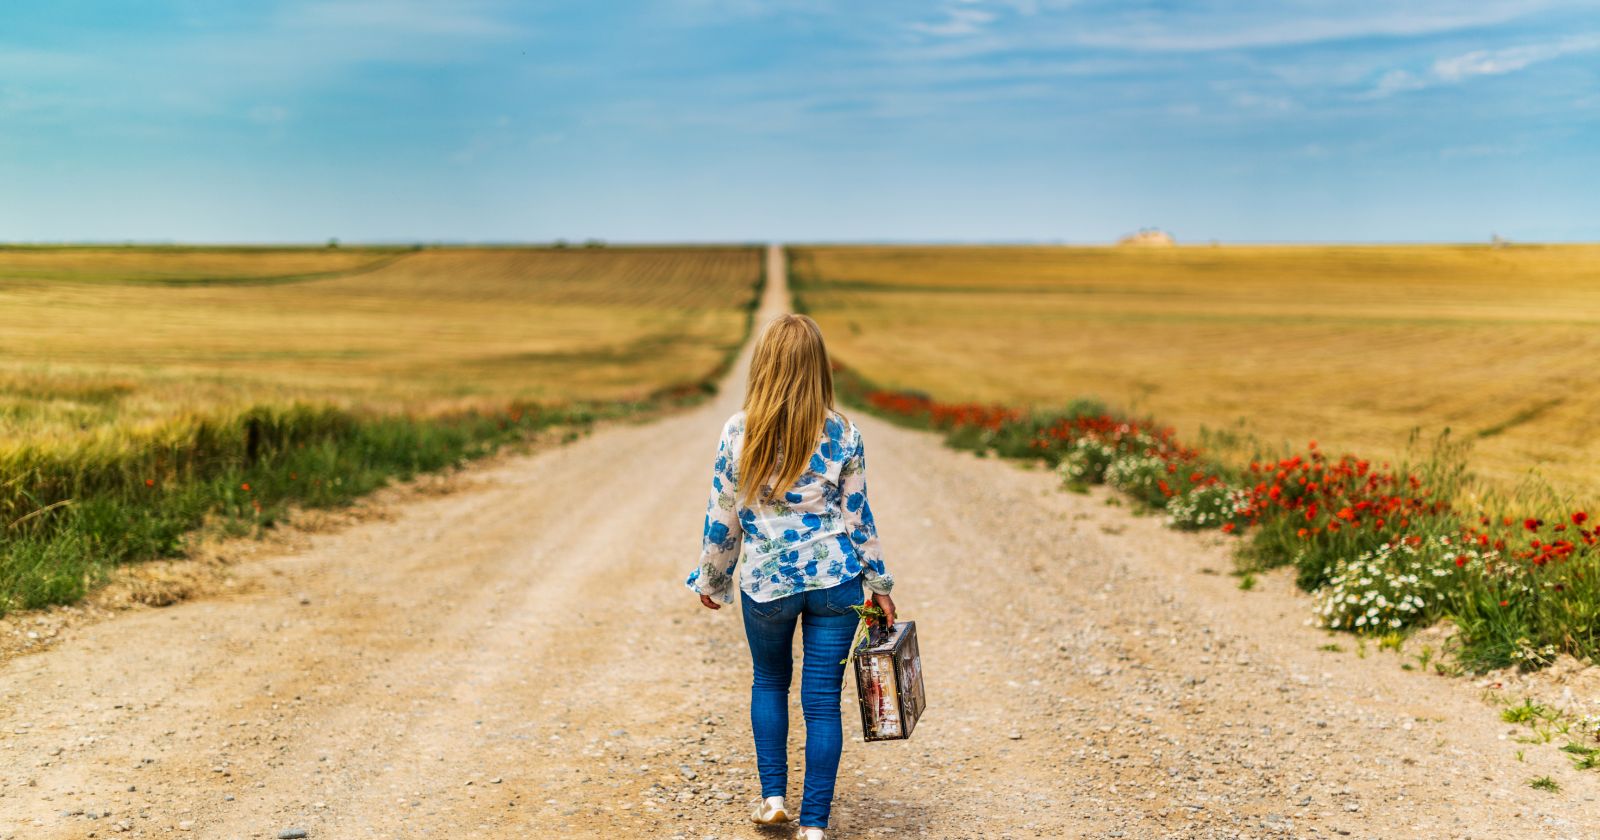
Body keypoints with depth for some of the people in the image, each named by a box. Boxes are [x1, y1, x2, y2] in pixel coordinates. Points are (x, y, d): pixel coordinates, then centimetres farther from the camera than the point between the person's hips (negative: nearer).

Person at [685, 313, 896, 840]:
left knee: (769, 683, 24)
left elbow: (722, 517, -1)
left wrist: (711, 580, 14)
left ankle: (773, 796, 22)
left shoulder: (739, 432, -7)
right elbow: (858, 516, 1)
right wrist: (879, 583, 12)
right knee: (823, 699, 6)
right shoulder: (842, 435, -5)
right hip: (835, 578, 0)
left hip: (765, 581, 0)